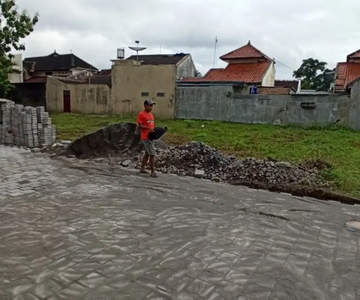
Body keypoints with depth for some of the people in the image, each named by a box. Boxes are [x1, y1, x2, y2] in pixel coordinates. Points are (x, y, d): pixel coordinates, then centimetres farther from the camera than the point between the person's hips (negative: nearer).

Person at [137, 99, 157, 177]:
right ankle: (153, 172, -3)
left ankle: (142, 168, 27)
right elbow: (140, 125, -14)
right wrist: (149, 128, -25)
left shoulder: (151, 115, 16)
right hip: (146, 138, -9)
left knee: (147, 153, 16)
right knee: (152, 154, -10)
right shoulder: (141, 114, -9)